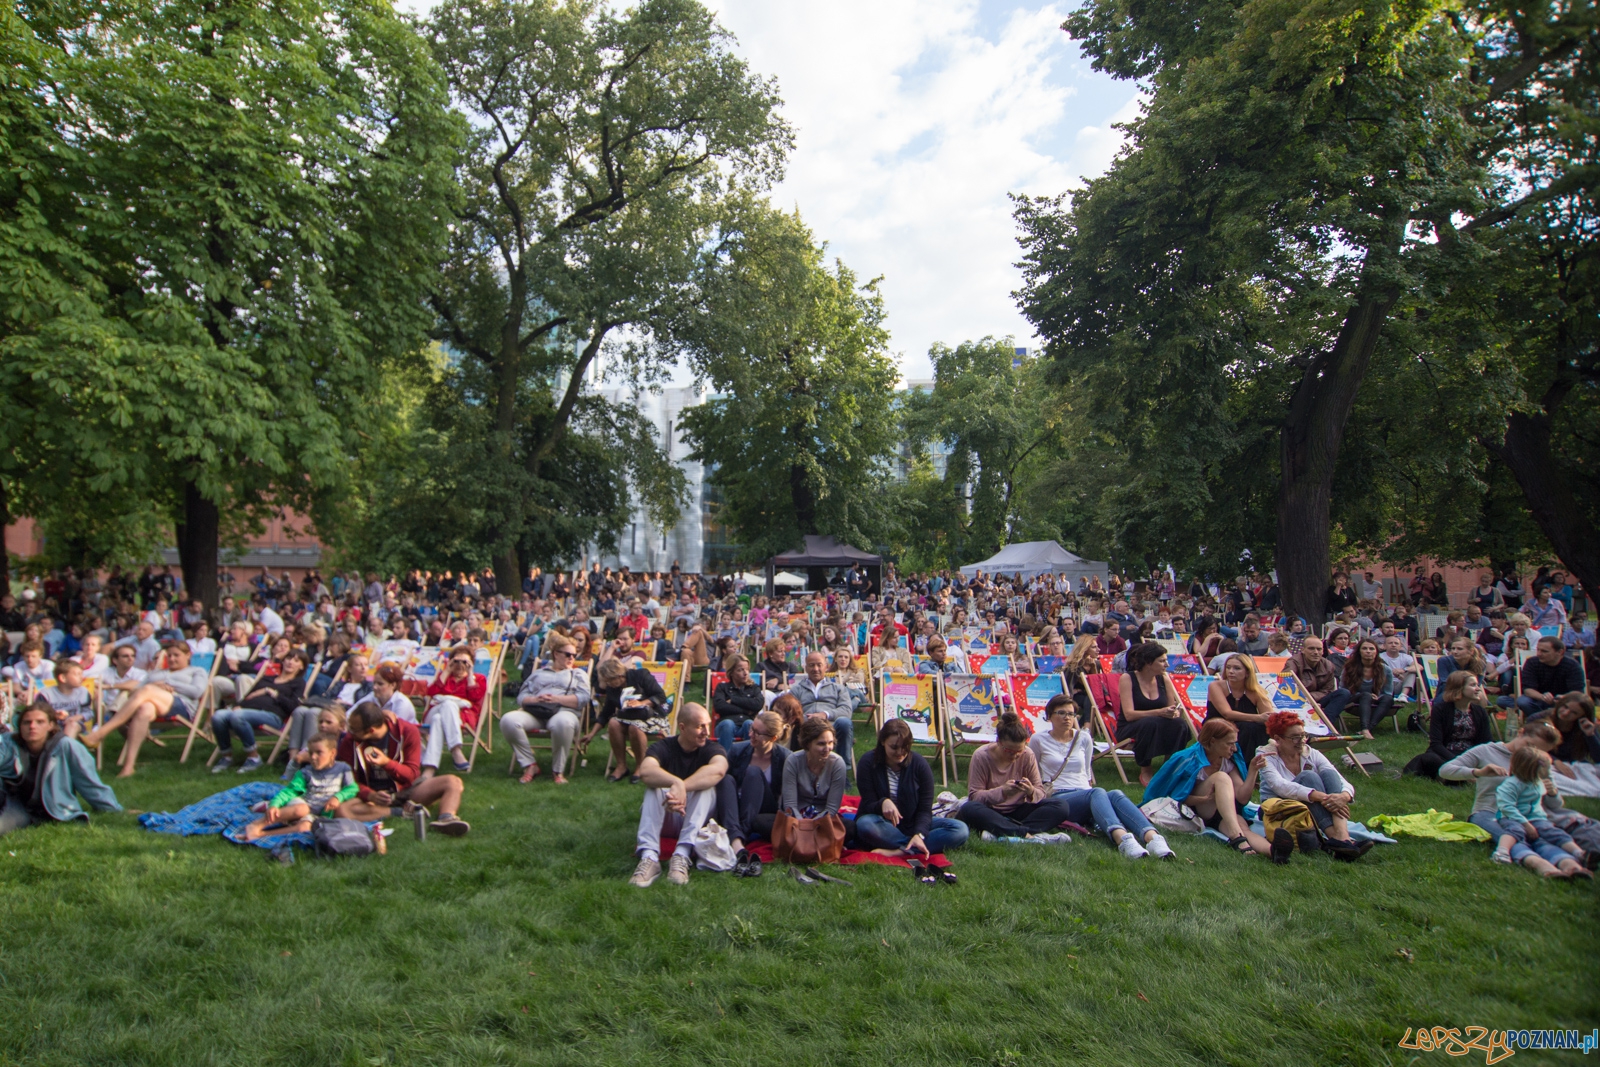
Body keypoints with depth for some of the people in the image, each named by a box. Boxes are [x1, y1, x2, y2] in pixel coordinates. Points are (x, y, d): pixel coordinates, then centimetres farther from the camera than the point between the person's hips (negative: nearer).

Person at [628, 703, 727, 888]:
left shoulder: (712, 748, -6)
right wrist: (676, 783, -50)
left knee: (707, 786, -26)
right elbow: (645, 772, -32)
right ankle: (649, 857, -43)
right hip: (663, 817, 0)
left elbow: (718, 769, -33)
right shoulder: (663, 747, -7)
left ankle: (682, 855, -40)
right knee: (654, 786, -27)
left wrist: (682, 787, -47)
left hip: (697, 818, 0)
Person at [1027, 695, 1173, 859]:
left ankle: (1152, 837, -58)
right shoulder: (1038, 739, 9)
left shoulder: (1084, 738, 20)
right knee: (1097, 793, -37)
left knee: (1116, 794, -33)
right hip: (1058, 798, -4)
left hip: (1085, 793, 4)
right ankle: (1122, 838, -66)